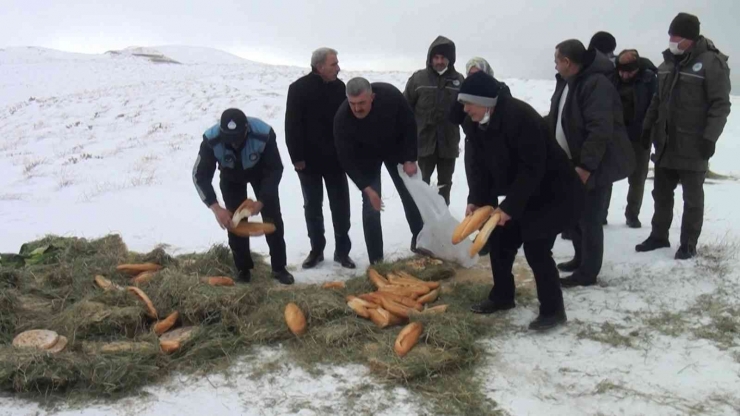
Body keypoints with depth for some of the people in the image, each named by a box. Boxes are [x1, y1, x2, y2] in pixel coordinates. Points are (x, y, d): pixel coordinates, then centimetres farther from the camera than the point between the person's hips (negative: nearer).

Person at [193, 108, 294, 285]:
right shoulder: (211, 140, -39)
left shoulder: (264, 134, -41)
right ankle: (243, 269, 14)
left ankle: (279, 268, 11)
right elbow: (200, 176, -31)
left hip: (260, 172, 0)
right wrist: (216, 208, -42)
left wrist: (261, 201, -35)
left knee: (273, 218, -2)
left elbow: (275, 169, -28)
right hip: (231, 177, 1)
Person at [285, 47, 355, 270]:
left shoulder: (340, 87, 2)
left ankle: (342, 251, 17)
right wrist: (297, 157, -13)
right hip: (309, 160, -3)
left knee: (340, 206, 5)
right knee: (312, 207, 9)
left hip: (336, 158, 3)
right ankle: (316, 249, 23)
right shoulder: (299, 88, -10)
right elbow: (292, 126, -10)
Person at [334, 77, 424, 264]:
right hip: (366, 157, -2)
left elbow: (409, 125, -18)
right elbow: (347, 159, -27)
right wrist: (366, 187, -29)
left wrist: (409, 159, -18)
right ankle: (376, 260, 4)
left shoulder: (390, 95, -35)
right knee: (371, 205, -7)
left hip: (395, 149, 2)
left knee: (411, 195, 11)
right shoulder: (342, 118, -36)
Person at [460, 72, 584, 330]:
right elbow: (478, 164, 0)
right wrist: (476, 199, -12)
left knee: (536, 247, -12)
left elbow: (532, 169, -29)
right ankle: (502, 296, 26)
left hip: (553, 191, -8)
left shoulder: (520, 117, -31)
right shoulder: (474, 124, -6)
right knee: (499, 239, 8)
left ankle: (553, 310, 3)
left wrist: (509, 207, -28)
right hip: (520, 192, 8)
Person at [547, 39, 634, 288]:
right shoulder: (566, 82, 9)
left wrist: (586, 165, -30)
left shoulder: (596, 84, -23)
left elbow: (600, 130, -29)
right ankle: (581, 259, 33)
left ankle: (588, 272, 7)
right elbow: (556, 121, 19)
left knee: (589, 219, -4)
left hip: (596, 165, -10)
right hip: (573, 163, 10)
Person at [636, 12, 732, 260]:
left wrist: (710, 138, -19)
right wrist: (648, 126, 13)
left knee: (692, 198, 6)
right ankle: (659, 236, 29)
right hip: (665, 144, 7)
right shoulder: (668, 62, 9)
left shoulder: (712, 63, -13)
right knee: (661, 193, 15)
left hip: (693, 147, -6)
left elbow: (721, 105, -14)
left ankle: (688, 244, 16)